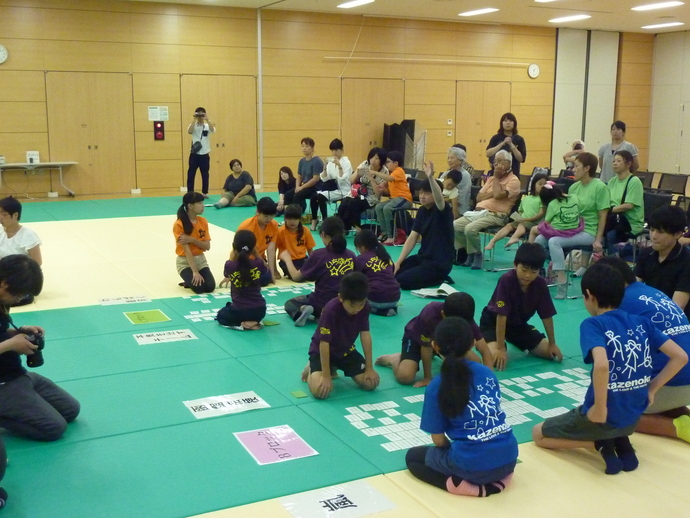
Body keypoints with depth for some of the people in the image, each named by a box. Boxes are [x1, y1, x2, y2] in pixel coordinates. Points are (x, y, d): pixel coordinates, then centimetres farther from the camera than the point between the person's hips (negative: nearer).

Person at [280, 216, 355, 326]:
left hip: (323, 305, -4)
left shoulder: (318, 254, -13)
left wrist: (287, 259, 14)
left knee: (289, 304, 24)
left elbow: (296, 277, -4)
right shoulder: (351, 255, -2)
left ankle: (302, 309, -9)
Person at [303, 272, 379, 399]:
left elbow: (365, 335, -12)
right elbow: (324, 343, -29)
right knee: (320, 390, -28)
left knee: (371, 383, -5)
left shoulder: (364, 307, -18)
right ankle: (312, 370, 10)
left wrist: (369, 368, -11)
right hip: (321, 351, -6)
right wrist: (326, 375, -26)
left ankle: (335, 367, 19)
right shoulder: (331, 310, -33)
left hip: (346, 350, 6)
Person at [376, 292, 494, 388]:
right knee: (405, 377, -28)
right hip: (416, 337, -5)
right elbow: (427, 346, -27)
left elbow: (485, 351, -25)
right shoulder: (430, 316, -41)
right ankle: (395, 359, 8)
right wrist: (427, 378, -16)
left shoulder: (466, 319, -29)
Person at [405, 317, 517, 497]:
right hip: (508, 459, 5)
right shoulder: (487, 373, 6)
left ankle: (467, 485, -1)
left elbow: (438, 440, -3)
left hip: (472, 464, -5)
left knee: (412, 456, 21)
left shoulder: (436, 387, -7)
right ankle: (495, 478, 12)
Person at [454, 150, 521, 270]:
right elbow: (479, 197, 14)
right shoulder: (491, 179, 21)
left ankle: (477, 255, -8)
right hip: (479, 212, 8)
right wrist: (492, 193, -3)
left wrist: (496, 177, -5)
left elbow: (498, 195, -18)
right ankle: (467, 252, 3)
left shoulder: (513, 180, -3)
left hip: (496, 216, -8)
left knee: (470, 228, -31)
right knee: (455, 225, -10)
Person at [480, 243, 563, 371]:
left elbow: (547, 316, -6)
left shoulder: (540, 284, -16)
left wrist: (552, 344, -1)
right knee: (496, 358, -31)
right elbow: (501, 316, -31)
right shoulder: (506, 280, -31)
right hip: (493, 321, -5)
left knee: (550, 353, -1)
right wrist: (501, 348, -30)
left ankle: (515, 341, 24)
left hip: (519, 324, 6)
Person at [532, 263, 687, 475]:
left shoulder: (592, 324, -16)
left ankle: (599, 443, -1)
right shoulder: (642, 322, 2)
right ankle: (620, 442, 10)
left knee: (538, 434, 15)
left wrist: (600, 408, -22)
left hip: (603, 416, -6)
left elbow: (601, 365, -34)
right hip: (633, 418, 6)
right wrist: (651, 388, 9)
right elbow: (680, 357, 2)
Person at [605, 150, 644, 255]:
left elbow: (629, 205, -19)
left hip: (631, 223, -6)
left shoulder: (634, 181, -10)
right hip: (615, 219, 6)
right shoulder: (612, 181, 13)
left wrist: (610, 209, -22)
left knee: (609, 236, -33)